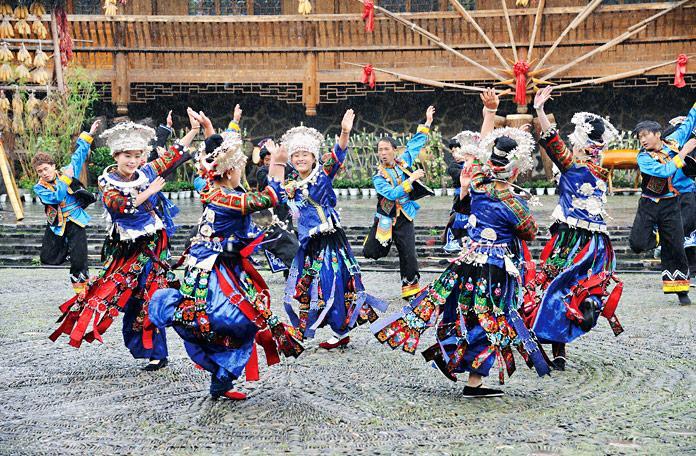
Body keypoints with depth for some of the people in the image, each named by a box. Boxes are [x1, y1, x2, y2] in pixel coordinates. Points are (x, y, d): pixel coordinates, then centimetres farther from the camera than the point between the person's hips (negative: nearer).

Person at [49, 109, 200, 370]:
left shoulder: (147, 174, 1)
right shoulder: (107, 182, -7)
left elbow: (173, 155, 7)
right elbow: (121, 205, -24)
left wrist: (194, 130, 1)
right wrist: (150, 191, -18)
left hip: (151, 245, 1)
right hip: (124, 248, -1)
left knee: (148, 298, -1)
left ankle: (157, 353, 6)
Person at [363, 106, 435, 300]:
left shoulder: (403, 162, 2)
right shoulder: (378, 176, -9)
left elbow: (414, 144, 11)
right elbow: (392, 193, -22)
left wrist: (427, 123, 11)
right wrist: (411, 179, -21)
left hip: (404, 218, 1)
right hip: (386, 218, -1)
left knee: (408, 255, -2)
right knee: (371, 252, -3)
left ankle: (410, 288, 7)